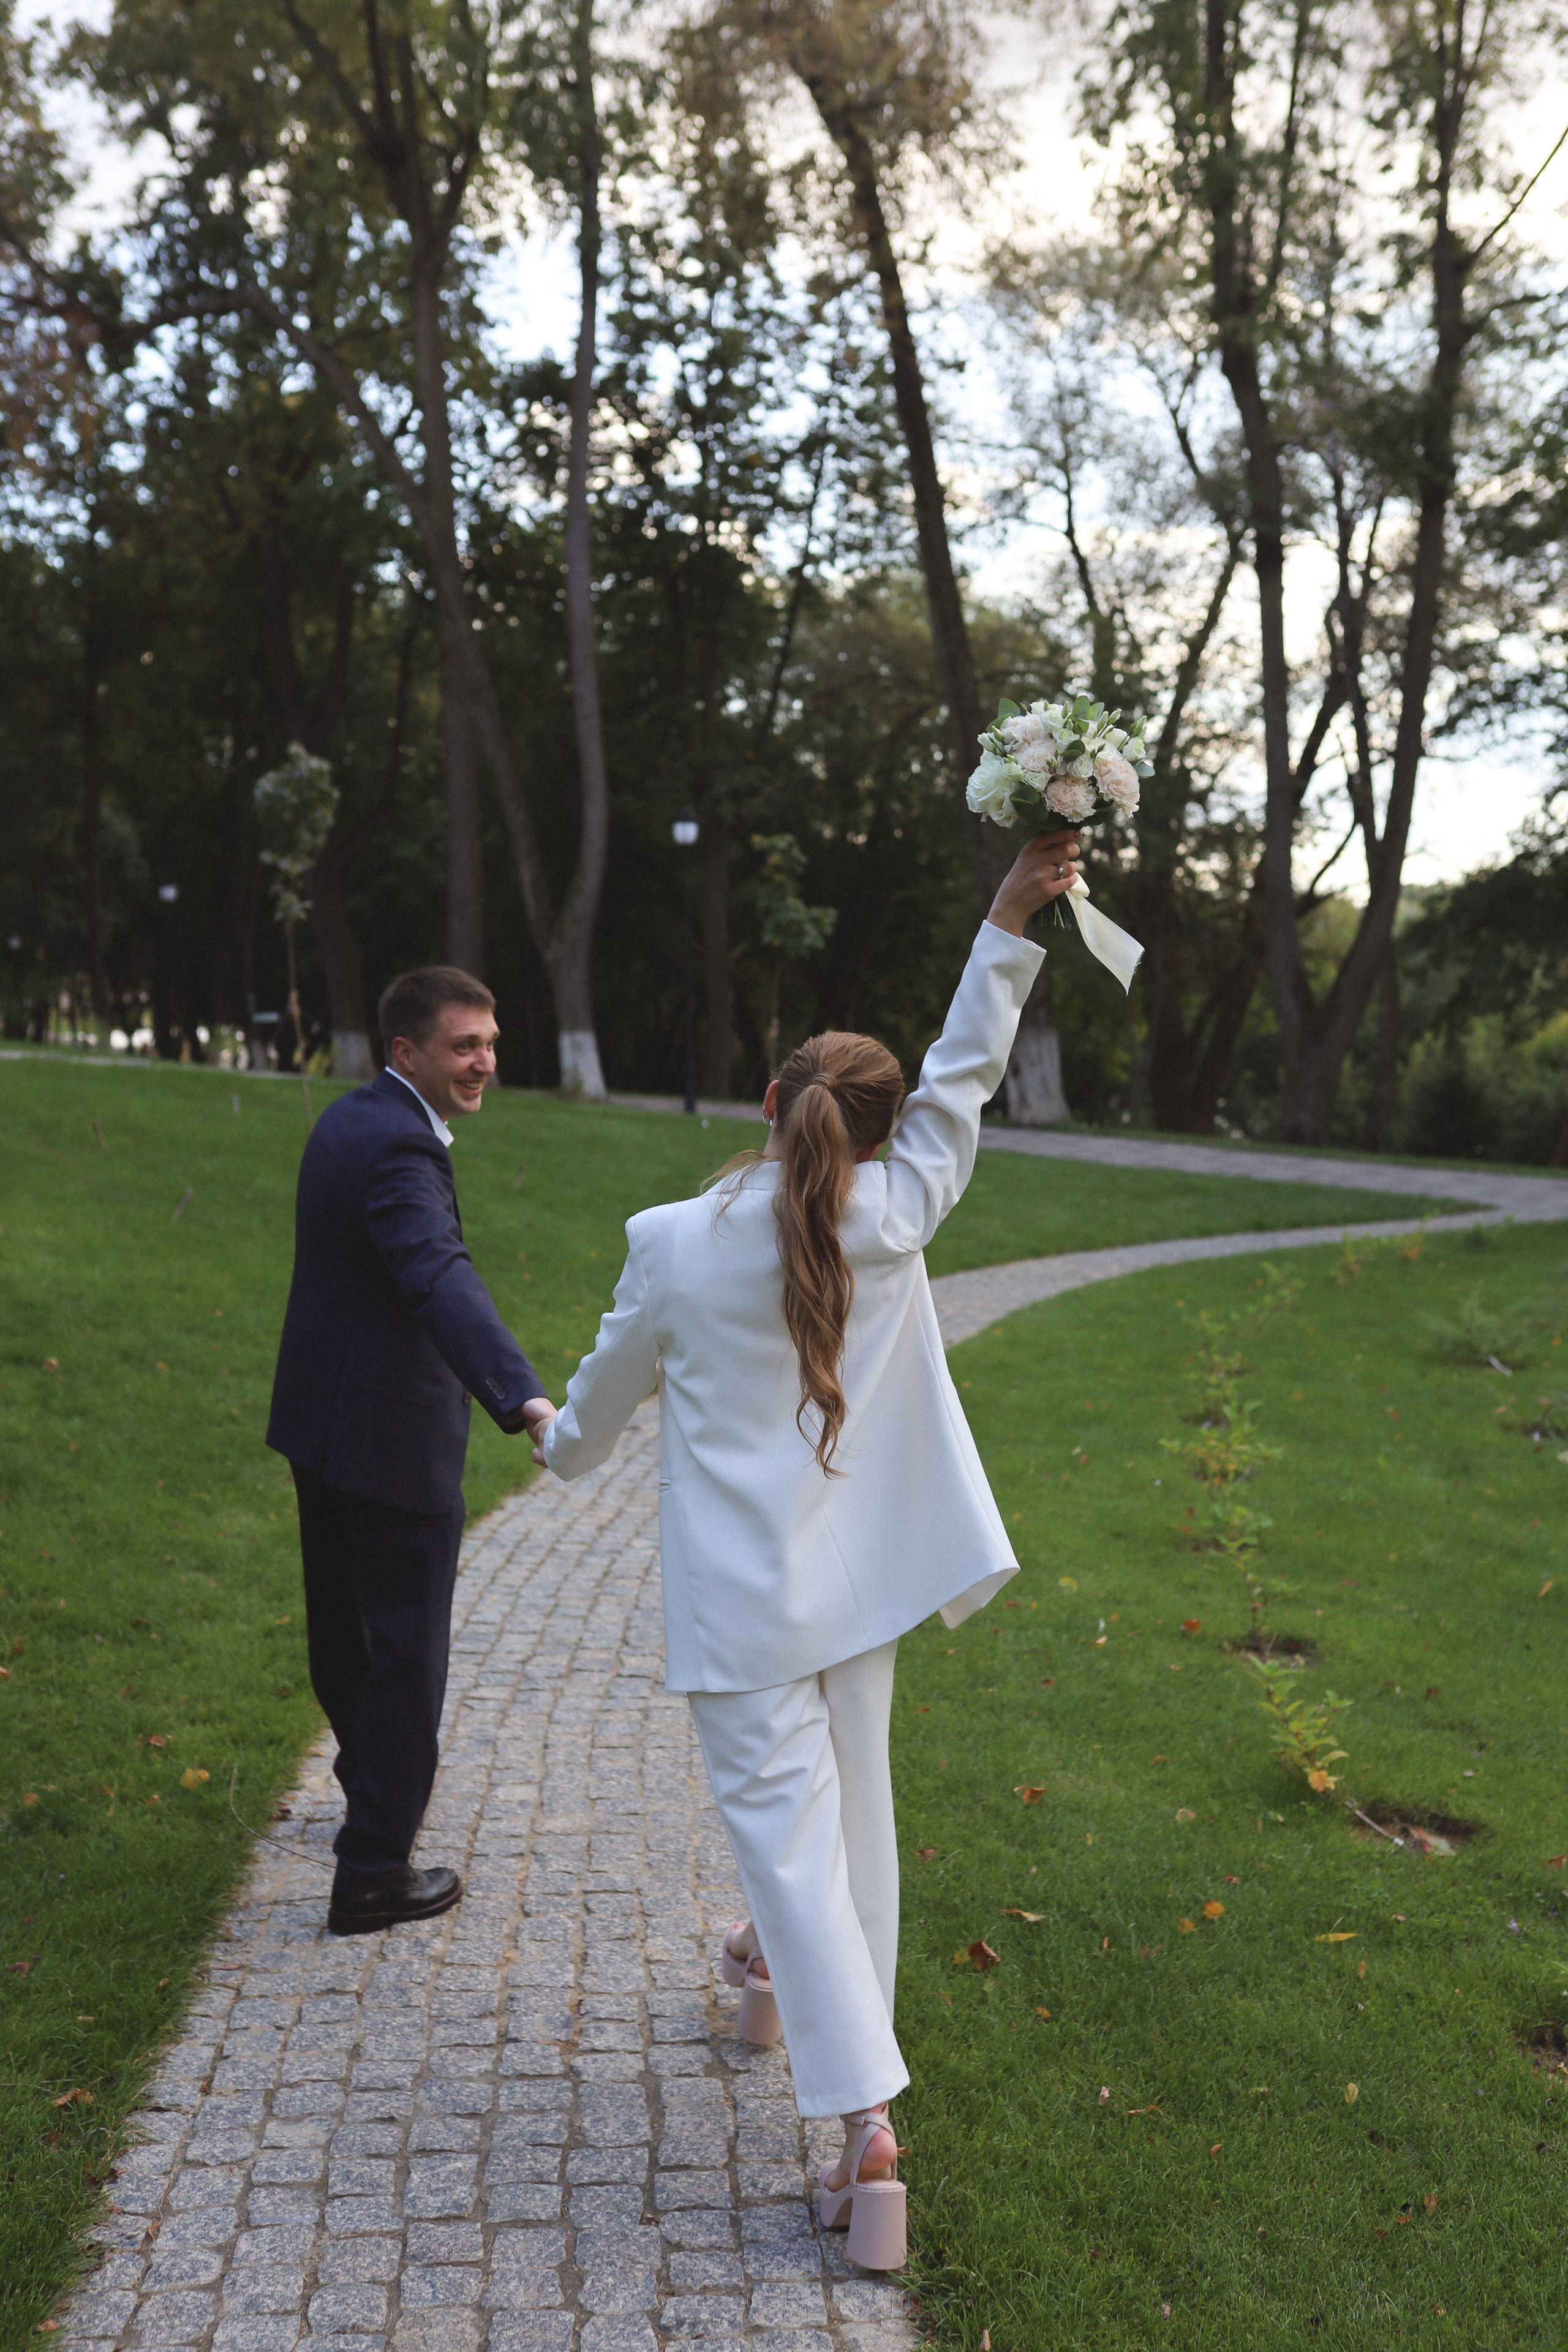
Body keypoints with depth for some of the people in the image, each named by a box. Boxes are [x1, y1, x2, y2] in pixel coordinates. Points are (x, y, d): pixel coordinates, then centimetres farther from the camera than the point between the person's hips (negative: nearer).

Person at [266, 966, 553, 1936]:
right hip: (393, 1440, -10)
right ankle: (375, 1872, 12)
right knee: (407, 1651, 3)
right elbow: (443, 1279, -43)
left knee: (346, 1628, 25)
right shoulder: (398, 1148, -24)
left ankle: (373, 1777, 48)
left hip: (322, 1421, 10)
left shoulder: (350, 1119, 7)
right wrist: (525, 1401, -57)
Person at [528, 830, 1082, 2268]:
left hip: (742, 1597, -3)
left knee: (785, 1823, -1)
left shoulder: (674, 1246, -12)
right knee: (850, 1800, 23)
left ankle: (867, 2125, -5)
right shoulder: (892, 1221, -9)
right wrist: (1008, 923, 9)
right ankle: (792, 1974, 47)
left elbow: (611, 1388, 4)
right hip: (859, 1571, 4)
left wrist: (562, 1447, 27)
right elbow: (963, 1079, 3)